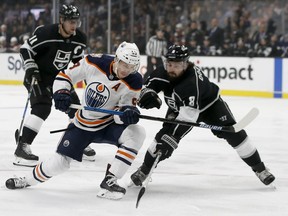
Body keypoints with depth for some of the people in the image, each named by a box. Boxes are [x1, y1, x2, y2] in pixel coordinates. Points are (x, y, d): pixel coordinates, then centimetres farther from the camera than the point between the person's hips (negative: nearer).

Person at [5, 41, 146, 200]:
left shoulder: (134, 82, -19)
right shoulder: (95, 63, -19)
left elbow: (122, 110, -17)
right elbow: (65, 76, -6)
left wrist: (128, 113, -40)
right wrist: (61, 93, -23)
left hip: (109, 124, 0)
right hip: (82, 123, 0)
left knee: (137, 133, -28)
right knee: (60, 162, -4)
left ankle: (109, 182, -23)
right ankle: (27, 180, 27)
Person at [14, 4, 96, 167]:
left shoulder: (80, 39, -6)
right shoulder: (45, 33, -26)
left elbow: (79, 59, 11)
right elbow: (26, 49, -17)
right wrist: (31, 69, -22)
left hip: (59, 76, 7)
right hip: (38, 75, -7)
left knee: (74, 106, 7)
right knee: (42, 107, -25)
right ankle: (22, 146, -27)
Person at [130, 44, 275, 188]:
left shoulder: (192, 81, -42)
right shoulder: (162, 73, -25)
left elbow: (187, 116, -46)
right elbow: (146, 88, -14)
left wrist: (170, 140, -50)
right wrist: (148, 97, -40)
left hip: (209, 105, -5)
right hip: (179, 108, 5)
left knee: (232, 133, -15)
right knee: (164, 135, -11)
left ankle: (259, 168, -2)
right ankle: (144, 170, 6)